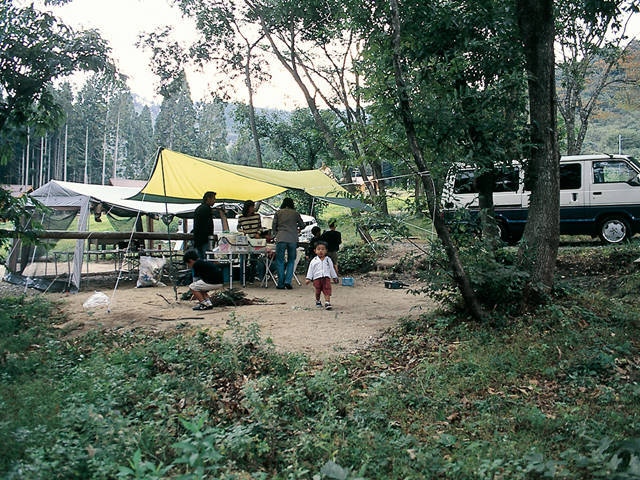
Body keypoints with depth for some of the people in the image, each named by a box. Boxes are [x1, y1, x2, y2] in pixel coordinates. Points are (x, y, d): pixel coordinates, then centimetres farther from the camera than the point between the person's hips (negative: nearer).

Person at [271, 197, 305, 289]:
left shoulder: (278, 212, 10)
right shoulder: (295, 213, 11)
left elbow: (273, 226, 11)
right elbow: (302, 225, 19)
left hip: (281, 238, -1)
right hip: (293, 239, 1)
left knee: (280, 261, 6)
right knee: (291, 261, 12)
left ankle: (281, 284, 3)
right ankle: (288, 281, -1)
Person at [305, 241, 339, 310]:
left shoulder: (328, 260, 10)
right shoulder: (314, 261, 6)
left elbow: (332, 269, 17)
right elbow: (310, 270, 6)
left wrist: (335, 277, 19)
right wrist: (308, 278, 0)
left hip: (326, 277, 0)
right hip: (317, 278, 0)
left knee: (327, 291, -13)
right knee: (317, 291, 6)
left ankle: (327, 302, -19)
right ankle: (318, 301, 29)